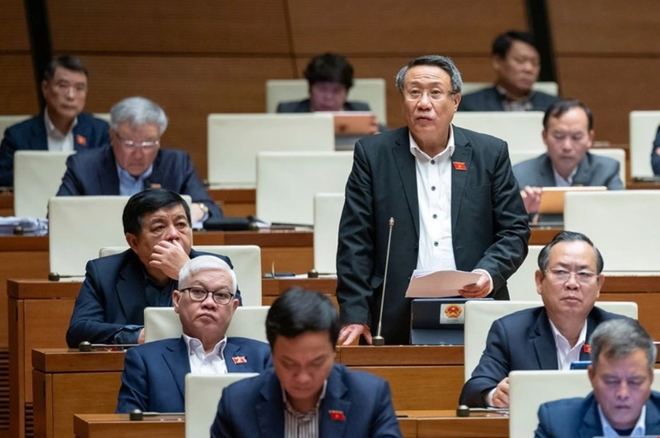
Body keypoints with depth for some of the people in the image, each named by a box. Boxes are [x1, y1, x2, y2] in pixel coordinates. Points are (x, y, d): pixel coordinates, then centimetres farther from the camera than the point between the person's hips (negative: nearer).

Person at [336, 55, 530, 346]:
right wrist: (354, 316, -6)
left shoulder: (490, 154, 8)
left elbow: (514, 231, 9)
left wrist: (489, 273, -11)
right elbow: (355, 242, 3)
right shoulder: (372, 155, 6)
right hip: (397, 321, -1)